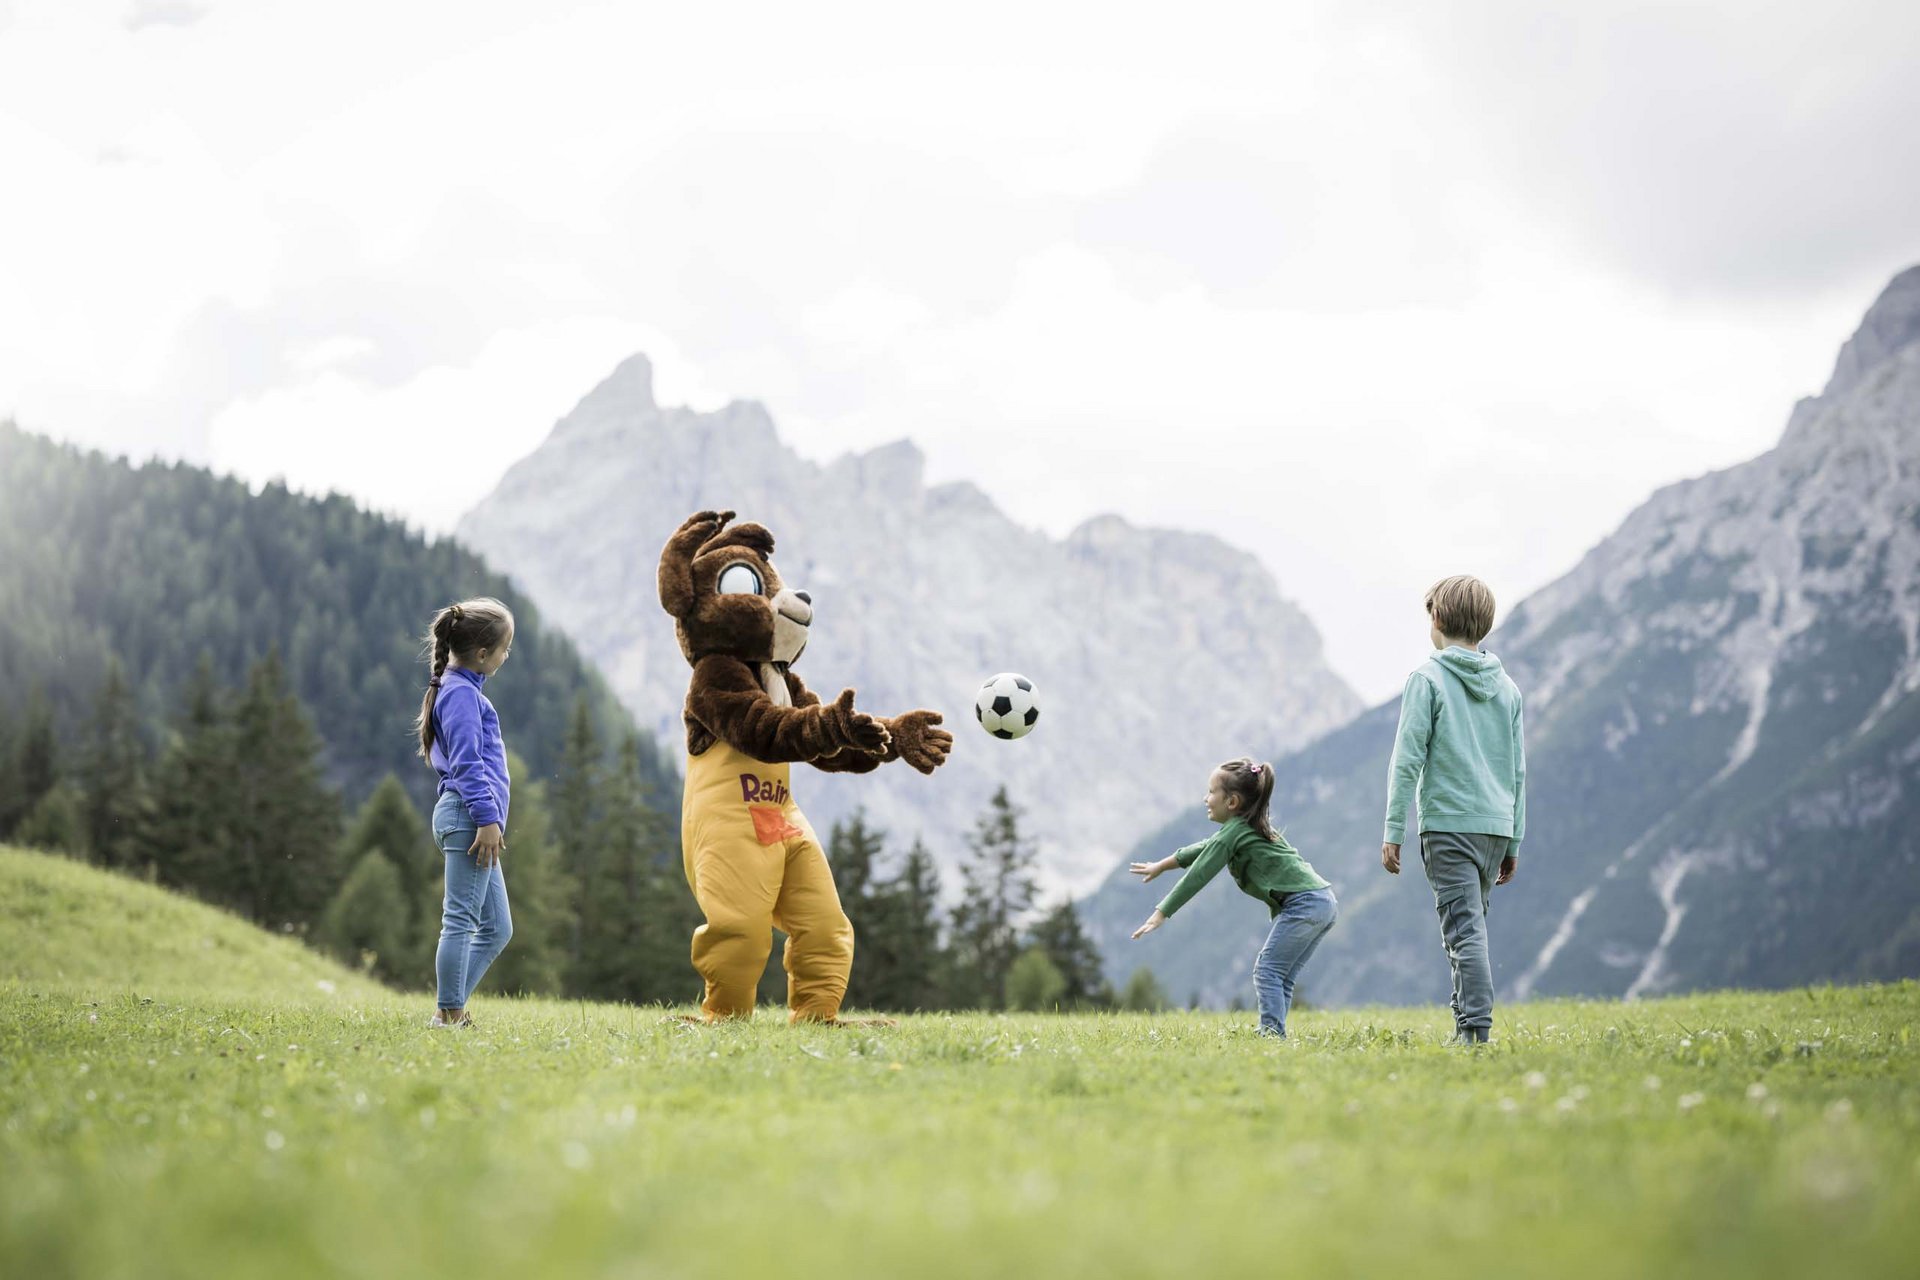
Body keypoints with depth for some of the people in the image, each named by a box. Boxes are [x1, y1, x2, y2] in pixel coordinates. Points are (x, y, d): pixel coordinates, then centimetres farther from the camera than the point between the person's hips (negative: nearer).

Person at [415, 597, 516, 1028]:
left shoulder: (463, 689, 21)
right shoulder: (461, 693, -9)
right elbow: (466, 763, -17)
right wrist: (487, 818, -21)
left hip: (473, 821, 11)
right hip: (468, 816, -11)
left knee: (497, 928, 10)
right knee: (462, 920, -9)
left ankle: (452, 1011, 9)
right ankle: (449, 1014, -7)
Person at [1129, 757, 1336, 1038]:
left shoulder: (1234, 832, -5)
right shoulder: (1251, 827, 24)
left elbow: (1198, 875, -5)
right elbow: (1207, 848, 37)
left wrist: (1161, 913, -1)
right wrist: (1162, 865, 46)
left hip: (1304, 904, -10)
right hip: (1326, 901, 10)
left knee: (1267, 970, -7)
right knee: (1281, 977, 10)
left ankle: (1272, 1033, -13)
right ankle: (1274, 1034, 7)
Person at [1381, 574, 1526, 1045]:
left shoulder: (1428, 678, -4)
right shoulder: (1506, 685, 13)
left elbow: (1407, 759, -9)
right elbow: (1518, 770, 15)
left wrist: (1393, 831, -5)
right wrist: (1513, 843, 20)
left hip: (1448, 824, -6)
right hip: (1496, 825, 6)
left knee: (1465, 930, -9)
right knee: (1471, 927, 15)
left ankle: (1477, 1029, -15)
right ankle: (1466, 1018, 14)